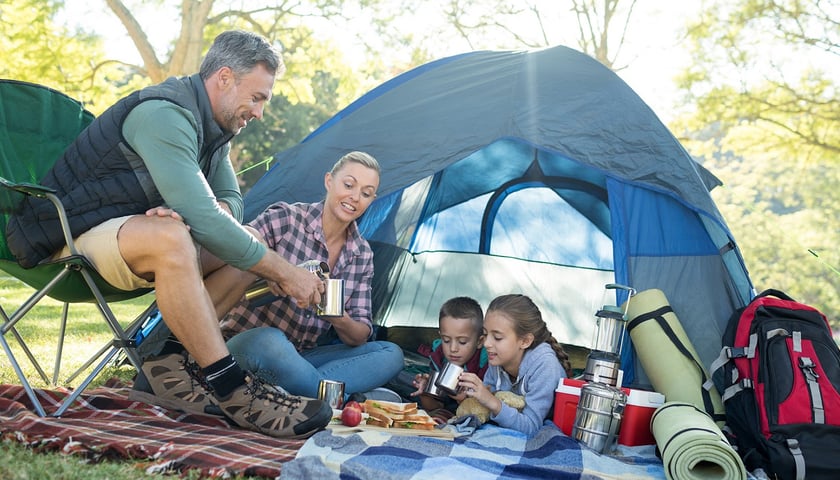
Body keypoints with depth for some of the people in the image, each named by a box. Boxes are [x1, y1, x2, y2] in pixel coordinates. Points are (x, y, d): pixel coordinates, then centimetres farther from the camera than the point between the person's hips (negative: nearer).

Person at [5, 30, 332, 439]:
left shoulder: (212, 126, 6)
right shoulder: (163, 114, -24)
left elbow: (230, 201, 6)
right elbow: (203, 217, -32)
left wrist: (189, 212, -19)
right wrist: (283, 273, -27)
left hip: (128, 231, 9)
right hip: (70, 238, -9)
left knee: (247, 243, -5)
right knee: (169, 237, -40)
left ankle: (173, 362, -12)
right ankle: (233, 391, -34)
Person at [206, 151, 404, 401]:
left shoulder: (362, 254, 4)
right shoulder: (283, 218, -12)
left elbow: (360, 335, 3)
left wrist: (340, 320, -21)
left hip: (303, 357, 6)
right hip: (247, 345, -6)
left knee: (391, 355, -13)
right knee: (269, 343, -40)